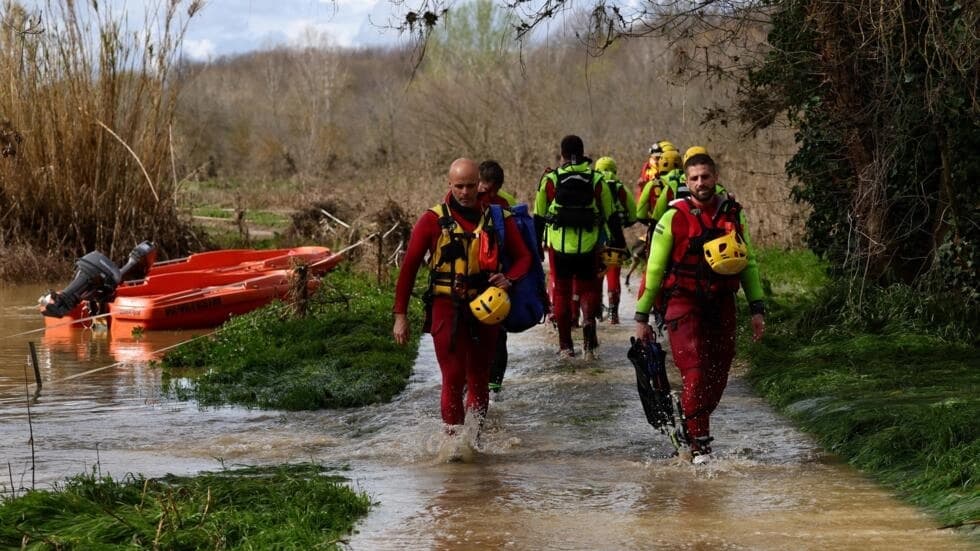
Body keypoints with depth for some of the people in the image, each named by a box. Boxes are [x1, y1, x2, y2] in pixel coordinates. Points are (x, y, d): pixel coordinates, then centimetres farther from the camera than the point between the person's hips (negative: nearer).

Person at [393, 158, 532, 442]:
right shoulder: (433, 220, -2)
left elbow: (523, 256, 11)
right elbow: (409, 267, 1)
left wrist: (509, 279, -12)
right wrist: (400, 315, -3)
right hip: (447, 308, -3)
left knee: (479, 381, 10)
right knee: (454, 378, -12)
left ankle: (474, 440, 21)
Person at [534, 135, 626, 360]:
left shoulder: (550, 180, 0)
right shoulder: (596, 180, 3)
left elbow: (538, 217, 5)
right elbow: (610, 215, 7)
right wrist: (619, 243, 15)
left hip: (559, 246, 0)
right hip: (588, 246, 0)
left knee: (562, 291, 10)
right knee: (588, 288, 14)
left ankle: (565, 345, 10)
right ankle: (589, 319, -18)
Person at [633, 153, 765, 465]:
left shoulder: (733, 215, 6)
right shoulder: (674, 218, -5)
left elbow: (748, 263, 13)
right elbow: (654, 269, -1)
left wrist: (757, 309, 6)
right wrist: (642, 316, -1)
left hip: (721, 304, 4)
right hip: (683, 304, -4)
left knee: (718, 376, 5)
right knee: (695, 372, -15)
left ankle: (694, 424, 26)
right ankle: (699, 443, -9)